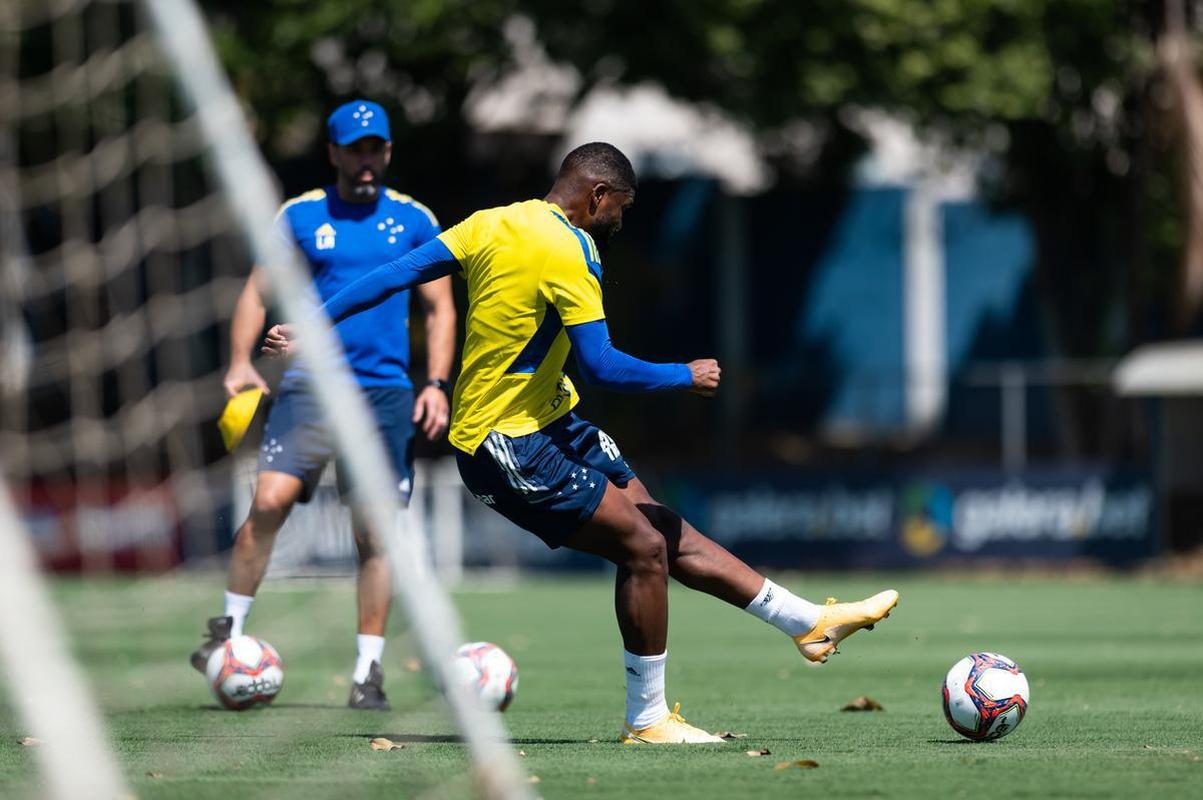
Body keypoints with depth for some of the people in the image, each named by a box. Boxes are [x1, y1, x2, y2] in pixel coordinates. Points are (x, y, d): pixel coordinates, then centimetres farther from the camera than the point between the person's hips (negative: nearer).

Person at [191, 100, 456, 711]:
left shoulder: (413, 220, 9)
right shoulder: (300, 217, 7)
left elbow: (439, 308, 12)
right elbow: (258, 293, 10)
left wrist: (437, 383, 0)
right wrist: (240, 361, -5)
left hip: (385, 393, 1)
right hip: (309, 385, -1)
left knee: (374, 534, -1)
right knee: (269, 501, -18)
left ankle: (368, 672, 6)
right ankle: (230, 631, -4)